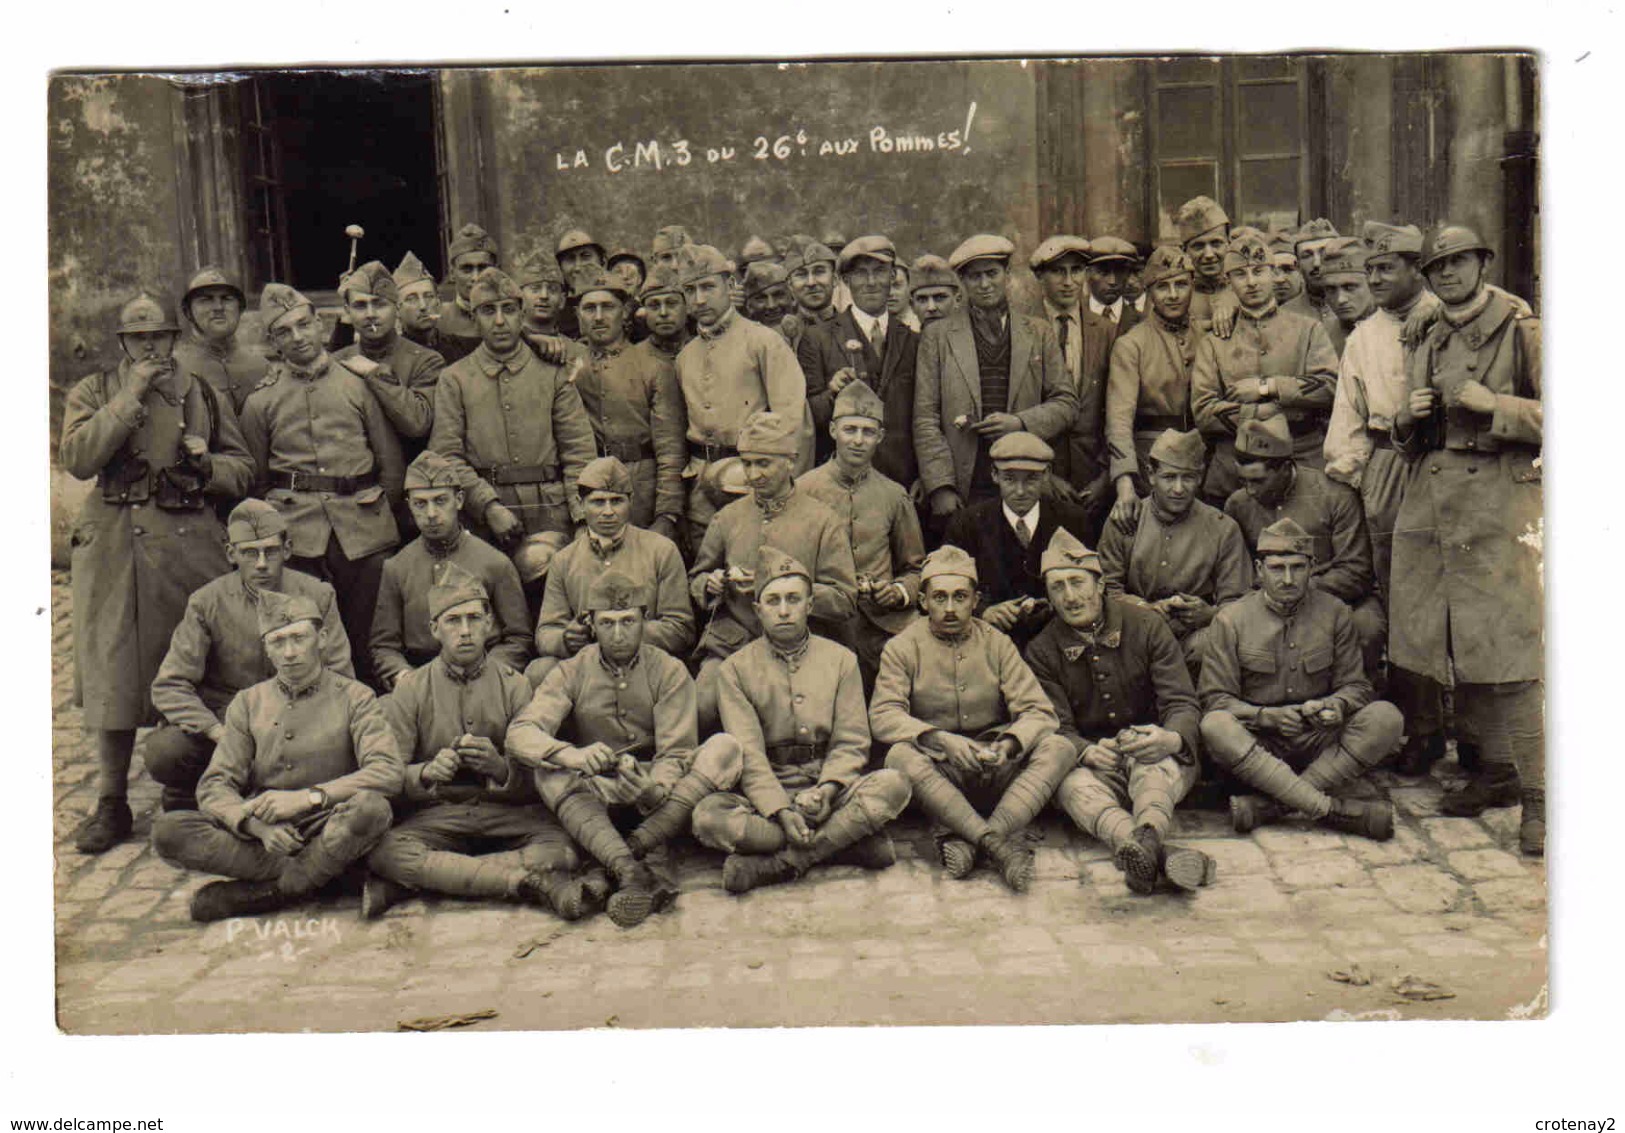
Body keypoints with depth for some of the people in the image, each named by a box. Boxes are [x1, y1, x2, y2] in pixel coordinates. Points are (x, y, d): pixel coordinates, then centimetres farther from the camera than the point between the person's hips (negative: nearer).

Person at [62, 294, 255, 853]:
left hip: (191, 543, 1)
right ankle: (112, 803, 9)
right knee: (112, 669, 0)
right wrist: (133, 396, -10)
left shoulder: (205, 395, 13)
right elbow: (78, 457, -8)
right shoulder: (92, 392, 10)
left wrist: (208, 465, -6)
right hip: (113, 548, -1)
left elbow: (243, 470, 15)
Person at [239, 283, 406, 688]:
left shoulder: (357, 383, 9)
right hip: (297, 533, 0)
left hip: (363, 529, 0)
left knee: (368, 638, 1)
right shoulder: (260, 401, 8)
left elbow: (392, 462, 12)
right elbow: (256, 478, 14)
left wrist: (376, 510, 9)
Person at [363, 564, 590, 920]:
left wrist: (500, 769, -18)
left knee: (567, 847, -30)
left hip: (506, 813, 1)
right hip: (435, 816, 0)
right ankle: (534, 883, -30)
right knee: (383, 852, -34)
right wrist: (427, 773, -22)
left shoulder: (514, 686, 8)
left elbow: (536, 782, 4)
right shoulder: (410, 690, 6)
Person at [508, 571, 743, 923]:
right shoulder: (571, 673, 0)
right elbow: (520, 732, -16)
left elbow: (676, 752, -8)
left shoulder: (670, 671, 0)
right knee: (548, 772, -30)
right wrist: (572, 756, -37)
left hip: (658, 792, 0)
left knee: (723, 748, -25)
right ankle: (633, 872, -47)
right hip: (596, 796, 0)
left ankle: (620, 860, -35)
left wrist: (655, 786, -32)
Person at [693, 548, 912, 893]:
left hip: (830, 786, 1)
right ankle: (848, 837, -26)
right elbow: (748, 753, -7)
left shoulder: (841, 659, 8)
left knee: (893, 785, -28)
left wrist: (827, 789, -18)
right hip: (765, 793, -1)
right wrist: (781, 810, -22)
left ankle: (779, 863, -29)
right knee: (707, 815, -31)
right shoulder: (735, 669, 3)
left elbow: (851, 742, 3)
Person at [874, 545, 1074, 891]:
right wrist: (941, 740, -28)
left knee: (1059, 748, -22)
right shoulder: (902, 648, 1)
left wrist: (1008, 744, -22)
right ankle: (1001, 845, -37)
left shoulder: (996, 643, 7)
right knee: (901, 756, -33)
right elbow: (883, 716, -12)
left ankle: (963, 839, -35)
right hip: (939, 773, -2)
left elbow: (1038, 711, 0)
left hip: (995, 770, 2)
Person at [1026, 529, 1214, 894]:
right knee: (1071, 784, -35)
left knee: (1157, 765, -36)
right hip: (1094, 765, 0)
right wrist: (1087, 752, -29)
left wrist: (1173, 738, -30)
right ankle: (1159, 854, -62)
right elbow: (1057, 727, -3)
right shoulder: (1042, 651, 5)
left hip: (1155, 756, 0)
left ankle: (1145, 840, -67)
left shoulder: (1146, 626, 2)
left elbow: (1183, 703, -4)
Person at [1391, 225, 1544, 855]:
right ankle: (1497, 768, 20)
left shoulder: (1523, 332, 1)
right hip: (1432, 497, 6)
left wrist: (1493, 404, -14)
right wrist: (1410, 417, 4)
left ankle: (1537, 795, -6)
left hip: (1499, 496, -6)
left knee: (1507, 650, -11)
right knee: (1455, 644, 7)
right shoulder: (1428, 347, 20)